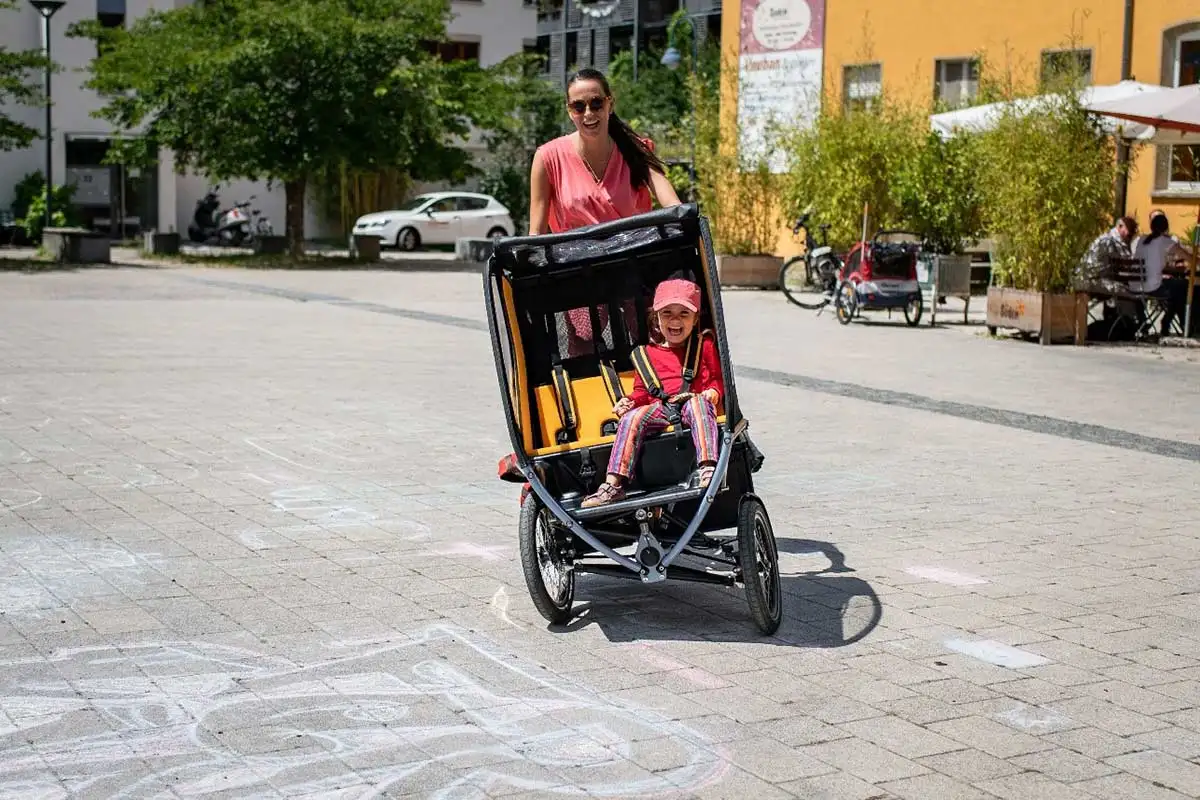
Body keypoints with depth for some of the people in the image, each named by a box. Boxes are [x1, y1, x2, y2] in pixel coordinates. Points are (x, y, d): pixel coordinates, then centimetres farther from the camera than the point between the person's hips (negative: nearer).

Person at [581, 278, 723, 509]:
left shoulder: (704, 345, 16)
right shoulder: (649, 353, 20)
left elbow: (719, 377, 14)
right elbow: (642, 389, 23)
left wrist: (713, 392, -9)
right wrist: (630, 400, 2)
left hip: (694, 401, -2)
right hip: (661, 407, 3)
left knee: (698, 404, -38)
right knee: (631, 418, -25)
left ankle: (708, 468, -53)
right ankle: (614, 484, -33)